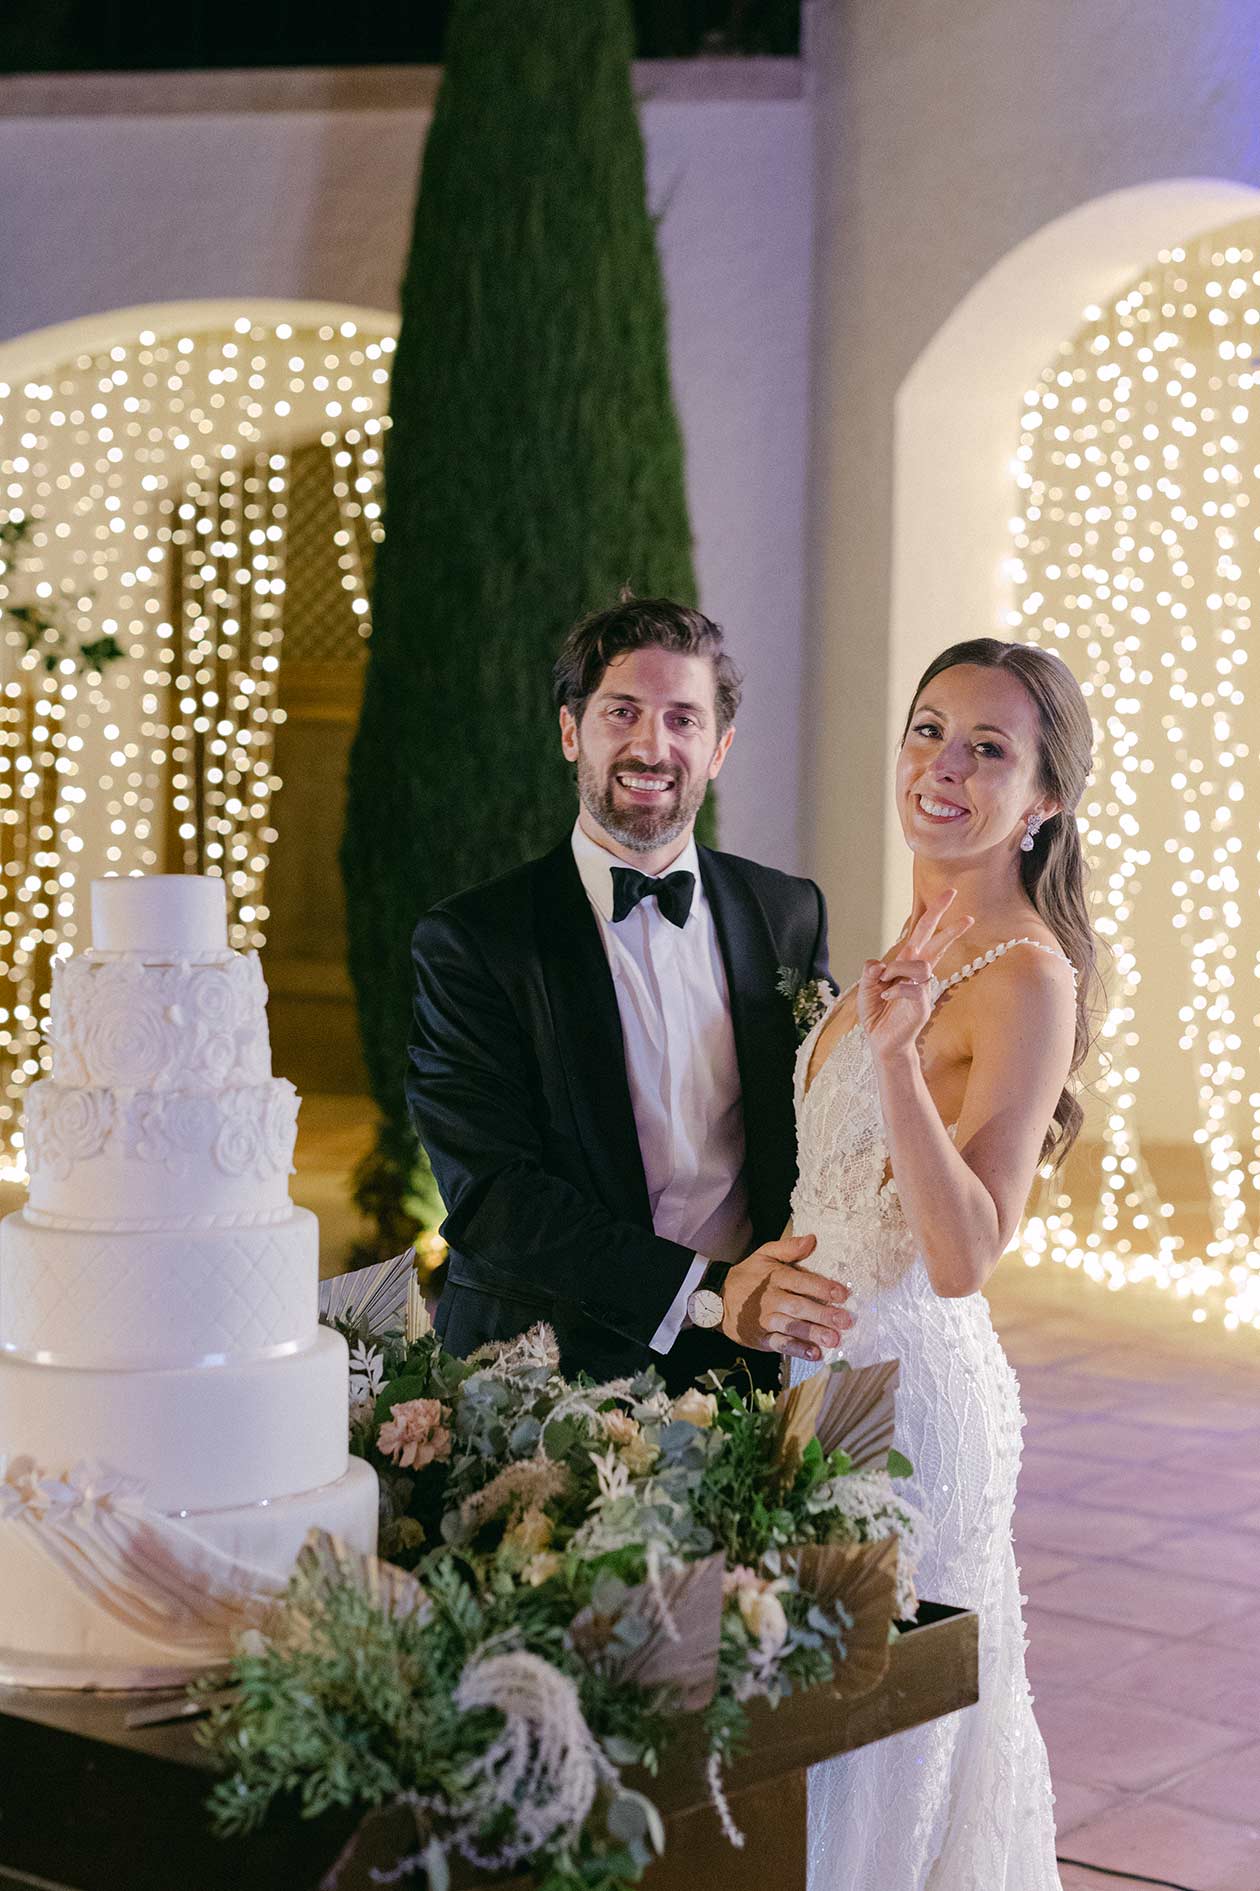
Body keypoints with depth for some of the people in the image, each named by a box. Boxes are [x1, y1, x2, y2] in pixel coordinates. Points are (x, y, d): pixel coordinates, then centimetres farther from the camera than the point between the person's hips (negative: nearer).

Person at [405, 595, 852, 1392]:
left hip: (744, 1368, 2)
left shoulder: (791, 915, 9)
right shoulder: (467, 943, -3)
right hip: (543, 1367, -1)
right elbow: (489, 1192, -9)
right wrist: (705, 1293, -18)